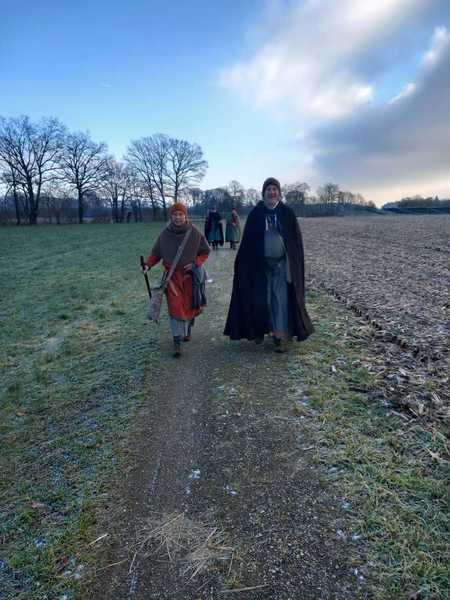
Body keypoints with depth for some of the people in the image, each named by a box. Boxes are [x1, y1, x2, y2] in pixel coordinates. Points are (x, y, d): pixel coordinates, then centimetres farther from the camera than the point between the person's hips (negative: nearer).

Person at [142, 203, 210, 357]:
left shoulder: (194, 233, -7)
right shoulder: (165, 234, -4)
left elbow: (205, 251, 1)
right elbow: (156, 253, 3)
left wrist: (195, 263, -13)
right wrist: (148, 265, -14)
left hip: (190, 275, 0)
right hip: (172, 275, 0)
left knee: (189, 305, 11)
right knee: (175, 307, -9)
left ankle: (188, 329, 40)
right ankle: (177, 342, -6)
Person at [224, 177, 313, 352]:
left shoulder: (287, 213, 1)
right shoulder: (256, 213, 2)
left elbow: (296, 240, 2)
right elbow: (248, 241, 1)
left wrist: (295, 263, -4)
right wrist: (247, 263, -5)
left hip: (282, 263, -1)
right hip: (261, 264, 1)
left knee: (281, 298, -3)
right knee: (262, 298, 7)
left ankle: (281, 336, -2)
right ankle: (260, 330, 24)